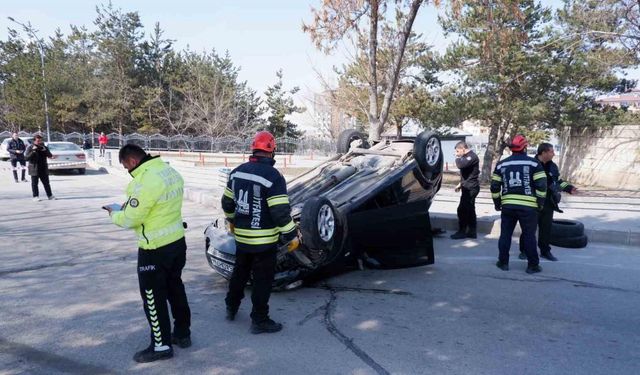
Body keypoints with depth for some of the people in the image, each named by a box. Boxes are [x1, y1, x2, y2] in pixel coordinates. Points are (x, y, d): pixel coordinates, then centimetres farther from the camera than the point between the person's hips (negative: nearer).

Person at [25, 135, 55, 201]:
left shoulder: (44, 147, 7)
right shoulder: (30, 148, -3)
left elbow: (50, 155, 1)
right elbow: (26, 157, -11)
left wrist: (45, 150, -16)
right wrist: (33, 151, -22)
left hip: (43, 169, 3)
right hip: (34, 169, -3)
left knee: (46, 183, 8)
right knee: (34, 183, 1)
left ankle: (50, 195, 14)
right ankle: (35, 196, 8)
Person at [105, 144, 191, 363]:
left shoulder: (145, 181, -24)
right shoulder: (170, 171, 4)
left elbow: (130, 220, -19)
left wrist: (114, 214, 2)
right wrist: (131, 205, 11)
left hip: (155, 249, -9)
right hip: (177, 240, 9)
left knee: (153, 297, 7)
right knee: (175, 289, 21)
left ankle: (161, 345, 18)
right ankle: (182, 333, 34)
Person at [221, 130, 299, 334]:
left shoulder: (237, 172, 3)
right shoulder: (273, 176, -19)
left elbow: (227, 202, 13)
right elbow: (281, 212, -22)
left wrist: (232, 221, 29)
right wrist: (292, 236, -12)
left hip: (241, 236, 7)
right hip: (264, 239, -7)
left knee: (239, 272, 24)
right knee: (262, 280, 6)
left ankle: (231, 308, 40)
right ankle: (259, 321, 16)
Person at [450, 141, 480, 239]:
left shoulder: (472, 156, -16)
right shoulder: (467, 157, 17)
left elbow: (460, 165, -31)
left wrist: (457, 157, -11)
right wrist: (461, 184, 21)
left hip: (470, 188, -11)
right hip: (469, 187, 11)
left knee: (462, 210, -7)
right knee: (470, 210, 13)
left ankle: (462, 232, 0)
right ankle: (472, 232, 18)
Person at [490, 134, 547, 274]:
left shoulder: (501, 164, 7)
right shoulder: (533, 163, -2)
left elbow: (495, 186, 7)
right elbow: (541, 185, -7)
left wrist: (497, 203, 17)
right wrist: (540, 202, 4)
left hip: (507, 205, 2)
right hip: (528, 206, -2)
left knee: (505, 234, 11)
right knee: (529, 235, 6)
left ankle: (503, 262, 16)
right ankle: (533, 265, 12)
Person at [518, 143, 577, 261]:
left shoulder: (552, 166, 9)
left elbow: (558, 181, 20)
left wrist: (569, 188, 7)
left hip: (548, 203, 6)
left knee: (546, 227, 11)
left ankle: (545, 251, 23)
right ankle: (524, 250, 15)